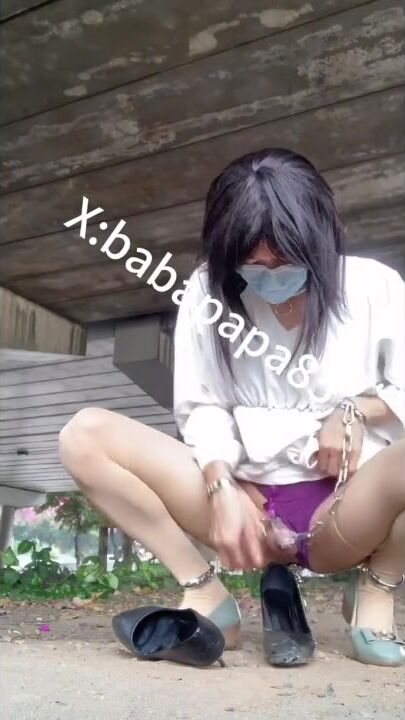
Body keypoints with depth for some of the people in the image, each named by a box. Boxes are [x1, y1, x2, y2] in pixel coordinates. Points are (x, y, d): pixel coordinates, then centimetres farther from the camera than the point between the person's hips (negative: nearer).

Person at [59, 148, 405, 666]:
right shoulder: (209, 292, 3)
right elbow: (202, 406, 1)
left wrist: (359, 409, -17)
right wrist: (219, 485, -16)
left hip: (343, 510, -1)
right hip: (249, 503, 2)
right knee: (84, 436, -14)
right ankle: (206, 595, -7)